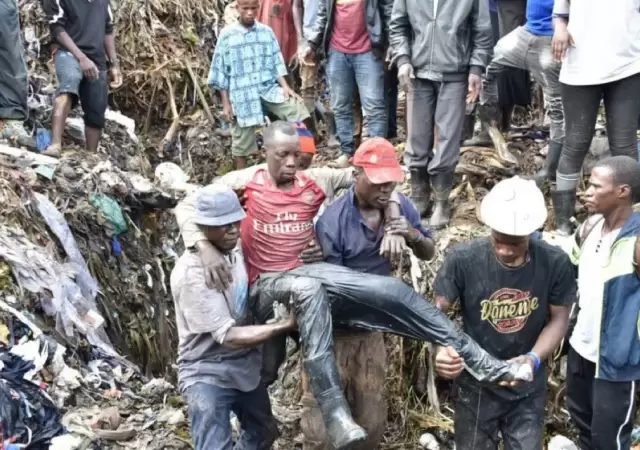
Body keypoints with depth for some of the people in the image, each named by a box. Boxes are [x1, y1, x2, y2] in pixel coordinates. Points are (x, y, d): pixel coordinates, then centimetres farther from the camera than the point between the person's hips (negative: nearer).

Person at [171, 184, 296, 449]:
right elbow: (228, 336, -27)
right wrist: (286, 325, -27)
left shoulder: (235, 249, -4)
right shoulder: (192, 273, -27)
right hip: (208, 373, -8)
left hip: (246, 364, 8)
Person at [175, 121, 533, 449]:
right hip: (269, 287, -4)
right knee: (309, 290, -41)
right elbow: (187, 206, -6)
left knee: (394, 291, -16)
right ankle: (336, 416, -50)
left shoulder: (313, 181, 10)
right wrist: (205, 248, -24)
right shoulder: (246, 182, 1)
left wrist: (393, 224, -3)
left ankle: (482, 362, -15)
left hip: (313, 276, 4)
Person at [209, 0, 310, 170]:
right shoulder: (227, 35, -3)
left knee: (298, 111, -17)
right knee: (243, 141, 5)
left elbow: (276, 62, 9)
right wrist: (226, 104, -3)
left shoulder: (267, 32, 4)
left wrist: (285, 86, -7)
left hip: (268, 87, 2)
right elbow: (220, 71, 0)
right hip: (242, 94, -2)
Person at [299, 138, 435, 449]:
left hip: (370, 327, 5)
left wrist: (413, 235, -18)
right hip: (332, 329, -5)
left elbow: (429, 254, 2)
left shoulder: (399, 206, -8)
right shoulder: (333, 221, -23)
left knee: (371, 422, 15)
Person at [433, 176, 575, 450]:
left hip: (528, 388, 1)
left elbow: (558, 319, -6)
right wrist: (440, 349, -32)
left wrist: (534, 358, -24)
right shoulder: (464, 258, -22)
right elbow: (437, 310, -12)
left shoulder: (555, 263, -18)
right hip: (475, 384, 0)